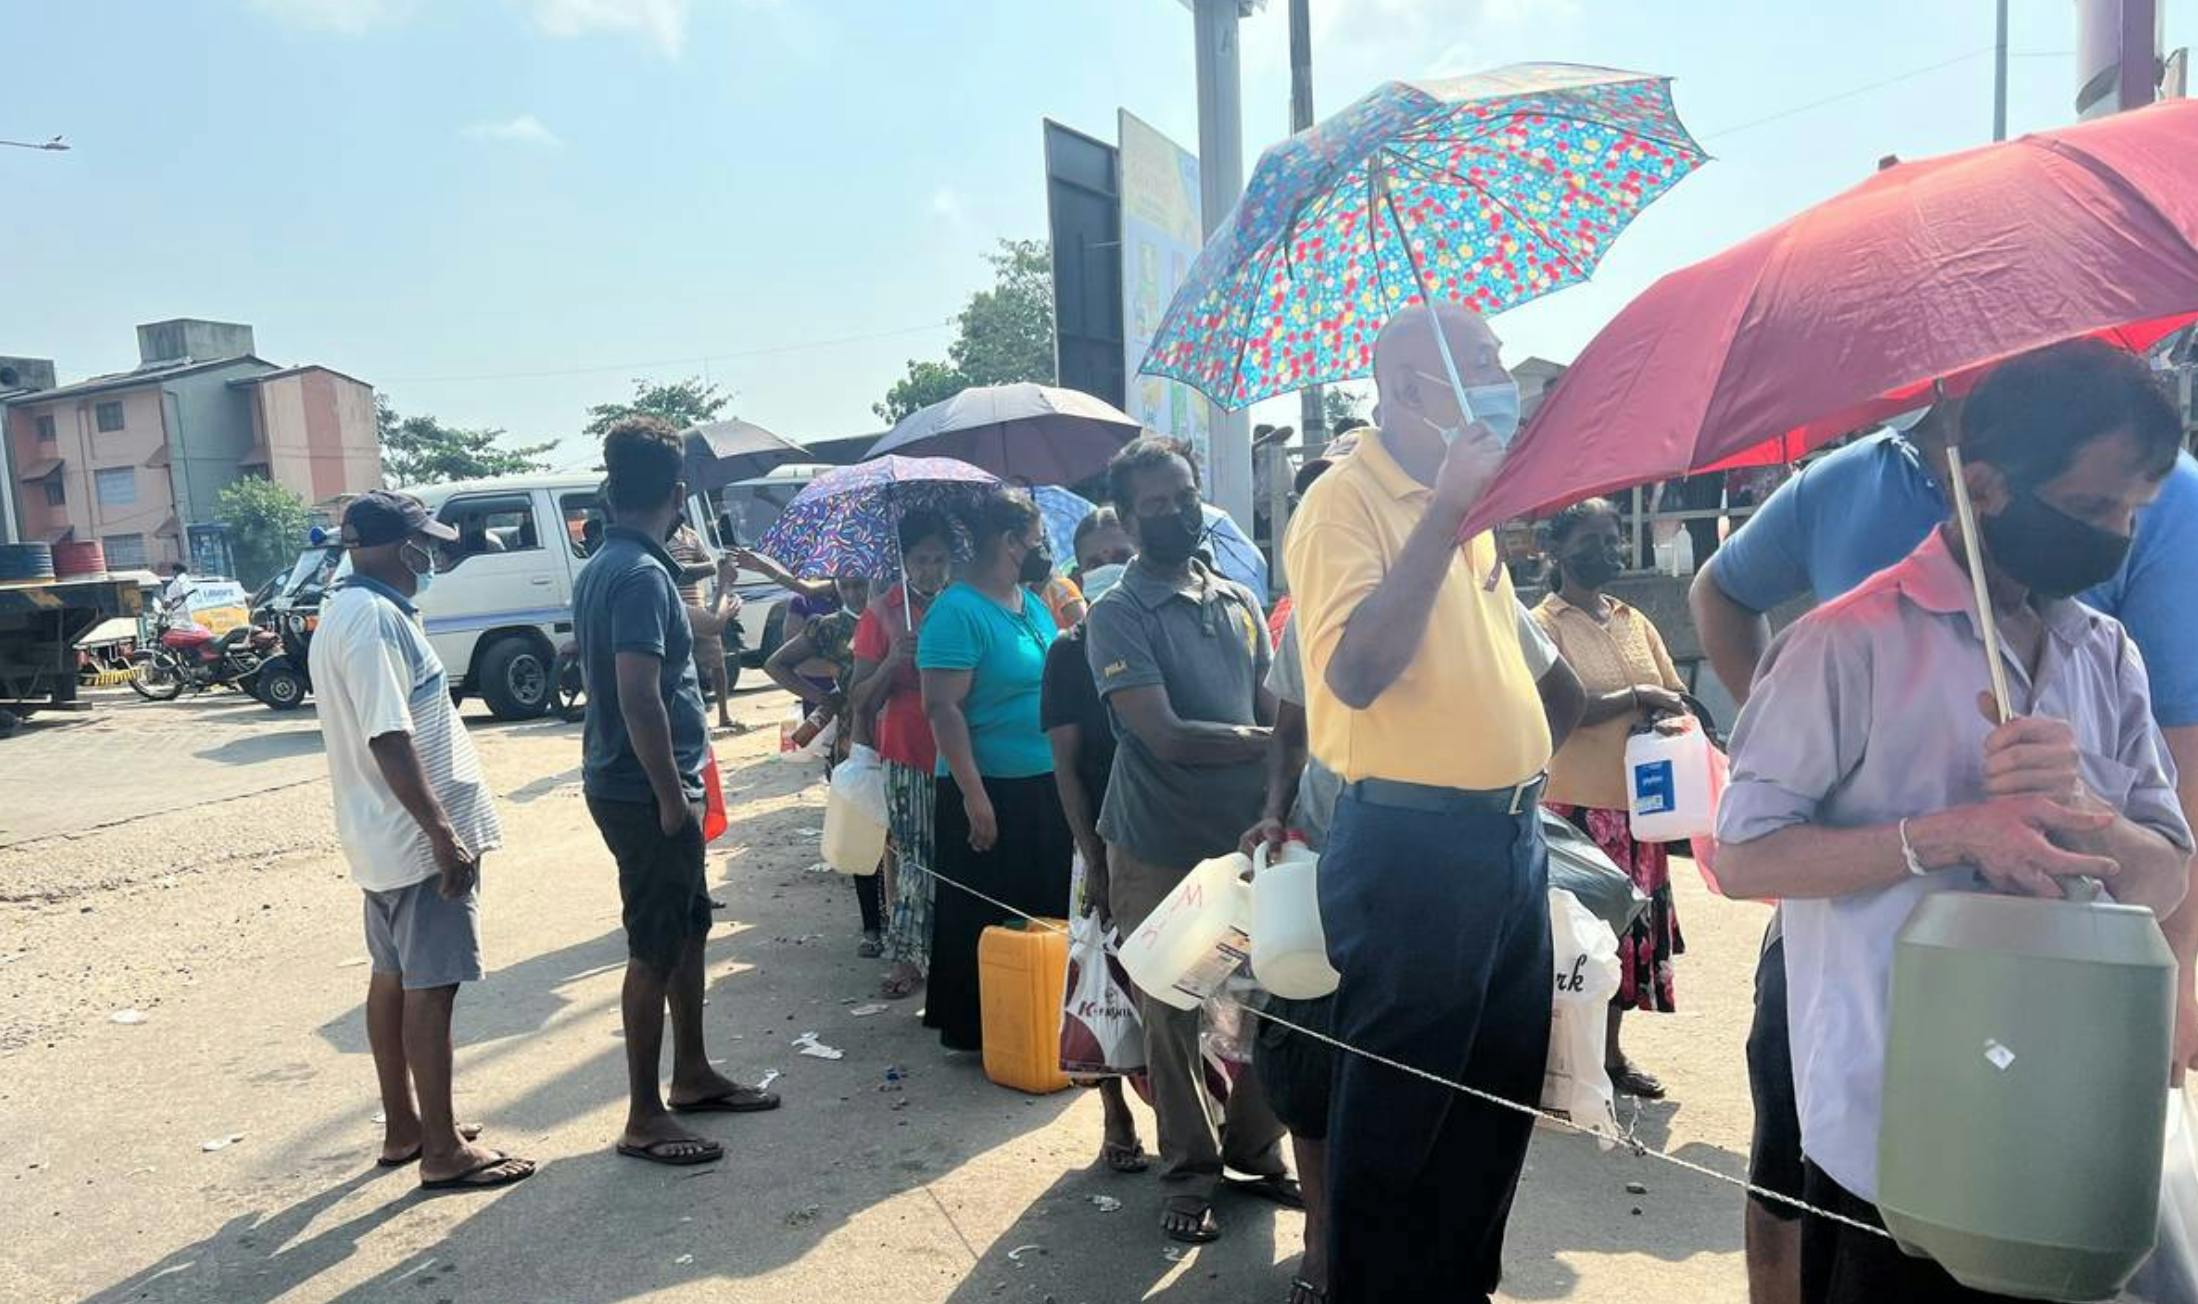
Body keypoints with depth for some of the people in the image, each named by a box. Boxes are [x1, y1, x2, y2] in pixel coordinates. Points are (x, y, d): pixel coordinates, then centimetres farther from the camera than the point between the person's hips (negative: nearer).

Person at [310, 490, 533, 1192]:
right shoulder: (374, 617, -20)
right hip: (418, 836, -10)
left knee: (392, 977, 17)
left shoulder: (344, 610, 13)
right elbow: (390, 739, -26)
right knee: (429, 988, -2)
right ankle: (443, 1151, 8)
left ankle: (402, 1127, 30)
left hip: (382, 836, 10)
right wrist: (444, 835, -26)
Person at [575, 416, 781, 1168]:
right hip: (647, 793, -10)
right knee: (655, 949, 1)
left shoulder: (605, 565, 11)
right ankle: (644, 1119, 13)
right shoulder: (642, 574, -20)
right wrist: (672, 796, -21)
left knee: (688, 929, 19)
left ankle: (693, 1077, 33)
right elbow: (639, 695, -26)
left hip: (635, 786, 10)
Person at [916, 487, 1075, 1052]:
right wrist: (973, 795, -22)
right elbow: (942, 708, -20)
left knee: (1045, 910, 17)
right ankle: (979, 1027, 20)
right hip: (991, 794, -8)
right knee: (989, 920, 5)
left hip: (1047, 789, 8)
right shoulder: (958, 611, -15)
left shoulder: (1033, 603, 10)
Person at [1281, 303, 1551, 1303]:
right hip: (1412, 845, -9)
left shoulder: (1467, 505, 13)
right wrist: (1444, 515, -25)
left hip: (1509, 834, 9)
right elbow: (1354, 672, -26)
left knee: (1501, 1096, 19)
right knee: (1400, 1107, 6)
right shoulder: (1345, 499, -13)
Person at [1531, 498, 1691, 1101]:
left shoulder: (1633, 621, 13)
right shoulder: (1544, 624, -7)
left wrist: (1672, 712, -7)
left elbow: (1675, 693, 14)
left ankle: (1610, 1052, 28)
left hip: (1636, 802, 7)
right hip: (1576, 804, -7)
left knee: (1629, 923, 14)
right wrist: (1635, 699, -17)